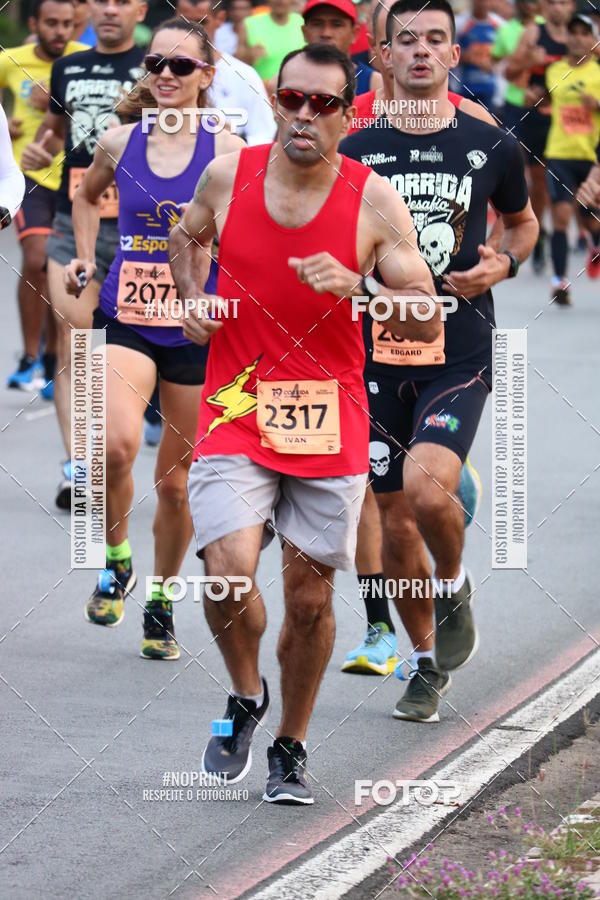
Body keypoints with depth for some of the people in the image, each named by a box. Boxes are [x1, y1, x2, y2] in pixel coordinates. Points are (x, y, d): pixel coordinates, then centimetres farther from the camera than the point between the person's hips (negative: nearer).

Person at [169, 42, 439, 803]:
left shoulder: (375, 202, -6)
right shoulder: (227, 176, -1)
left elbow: (425, 326, -6)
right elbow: (185, 236, 22)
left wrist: (355, 286, -22)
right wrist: (192, 298, 4)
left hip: (330, 425, 0)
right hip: (234, 414, 0)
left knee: (309, 598, 6)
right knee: (228, 576, -18)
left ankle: (290, 748, 27)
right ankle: (244, 698, 12)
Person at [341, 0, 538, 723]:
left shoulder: (491, 148, 2)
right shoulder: (355, 154, 4)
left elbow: (522, 220, 20)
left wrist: (503, 264, 0)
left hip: (459, 352, -2)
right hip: (378, 355, 2)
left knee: (428, 487, -25)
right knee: (395, 522, 6)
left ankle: (454, 586, 7)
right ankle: (427, 662, 25)